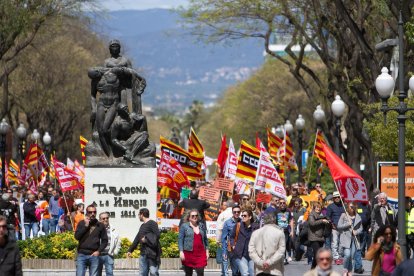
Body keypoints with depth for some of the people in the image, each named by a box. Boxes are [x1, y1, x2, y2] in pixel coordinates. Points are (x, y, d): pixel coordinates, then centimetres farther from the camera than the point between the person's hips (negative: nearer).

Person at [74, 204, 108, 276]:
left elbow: (104, 241, 9)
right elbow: (77, 236, -3)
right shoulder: (82, 223, 9)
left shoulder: (100, 226, 9)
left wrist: (98, 251, -5)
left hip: (94, 255, 0)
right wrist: (86, 226, -7)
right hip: (82, 255, 0)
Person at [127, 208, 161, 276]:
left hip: (152, 253, -9)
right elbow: (137, 239, 29)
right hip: (143, 254, 9)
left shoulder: (152, 223, -5)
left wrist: (146, 238, -10)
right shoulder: (142, 226, 21)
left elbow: (157, 235, -16)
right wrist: (130, 250, 32)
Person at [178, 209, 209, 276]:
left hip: (200, 253, 2)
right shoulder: (184, 226, 0)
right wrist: (181, 252, -11)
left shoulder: (201, 226, 12)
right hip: (189, 252, -2)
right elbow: (180, 239, -3)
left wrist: (207, 251, 13)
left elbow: (205, 239, 18)